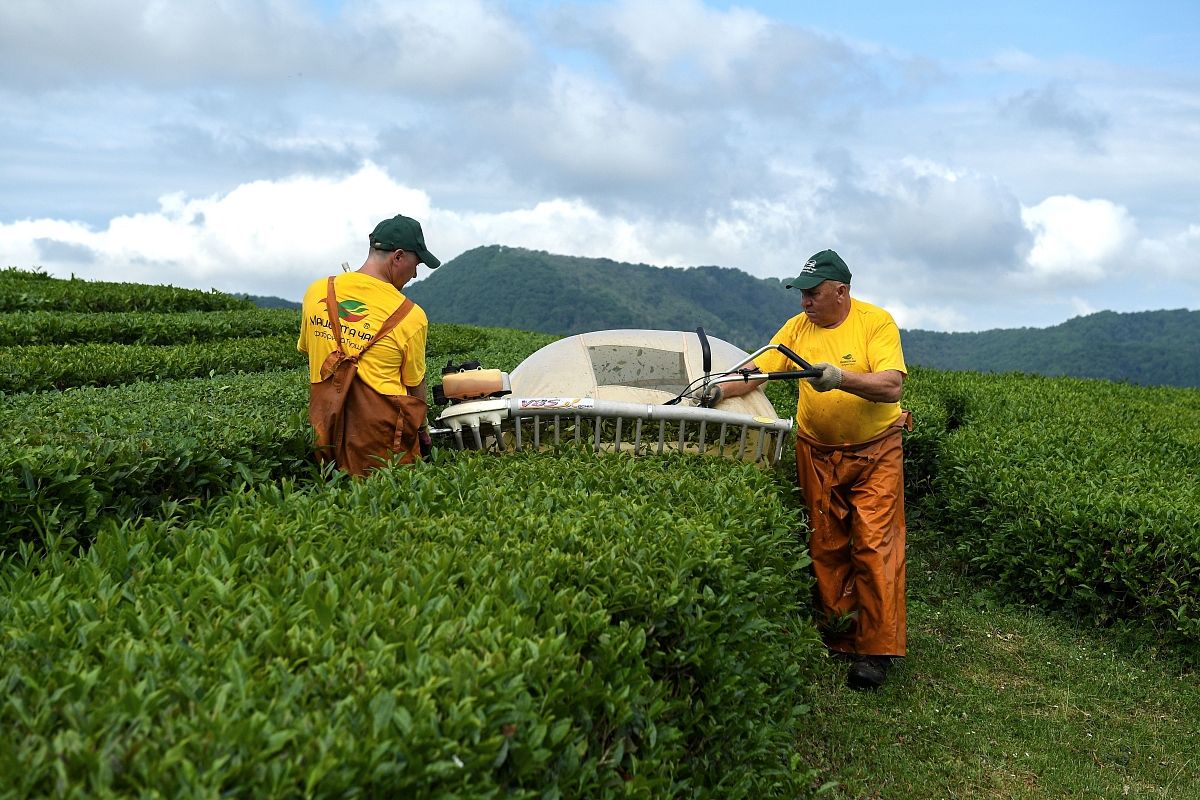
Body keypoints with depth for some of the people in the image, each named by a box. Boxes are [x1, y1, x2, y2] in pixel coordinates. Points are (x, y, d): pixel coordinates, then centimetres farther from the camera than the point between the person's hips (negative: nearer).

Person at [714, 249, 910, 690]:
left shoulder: (877, 322, -11)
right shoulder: (797, 328, 1)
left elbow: (892, 387, -21)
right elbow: (757, 372, -3)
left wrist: (841, 377, -35)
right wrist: (718, 391, -20)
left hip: (875, 452, -4)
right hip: (818, 454, 4)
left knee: (875, 546, -8)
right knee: (826, 548, 7)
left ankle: (875, 652, -3)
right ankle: (838, 637, 19)